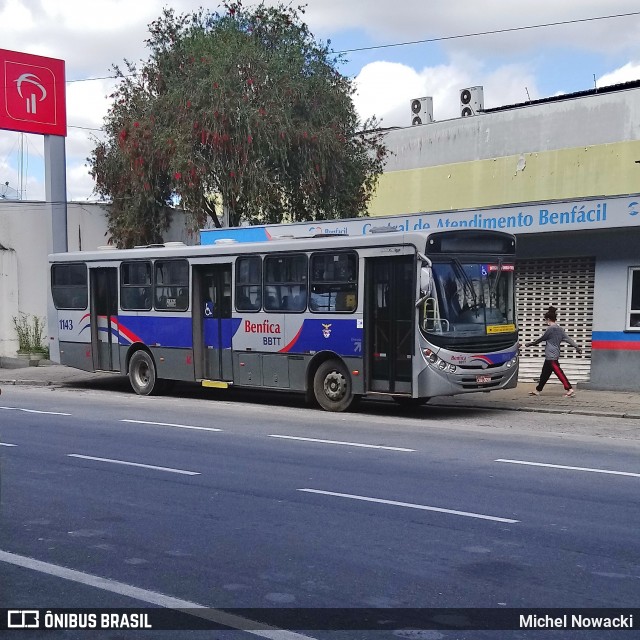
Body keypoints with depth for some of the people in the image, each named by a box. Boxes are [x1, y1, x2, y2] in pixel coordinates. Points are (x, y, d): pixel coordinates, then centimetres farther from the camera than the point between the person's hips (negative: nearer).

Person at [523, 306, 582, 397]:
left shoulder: (550, 329, -12)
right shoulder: (560, 329, 12)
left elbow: (541, 339, -3)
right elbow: (568, 339, 7)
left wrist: (530, 344, 9)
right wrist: (577, 347, 5)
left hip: (551, 356, -10)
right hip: (554, 355, 10)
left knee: (559, 372, -11)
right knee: (545, 373, 14)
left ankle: (570, 390, -13)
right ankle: (538, 390, 20)